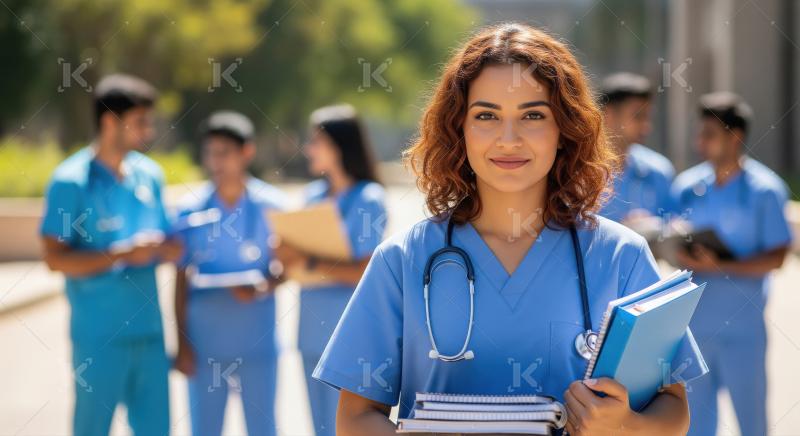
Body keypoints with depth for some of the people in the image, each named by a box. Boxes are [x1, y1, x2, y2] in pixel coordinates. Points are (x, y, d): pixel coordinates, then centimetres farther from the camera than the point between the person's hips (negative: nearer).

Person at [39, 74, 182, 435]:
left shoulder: (150, 174, 9)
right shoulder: (71, 181, -9)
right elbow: (55, 258, -13)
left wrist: (165, 249, -7)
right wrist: (122, 254, -20)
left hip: (148, 330, 5)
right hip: (98, 336, -5)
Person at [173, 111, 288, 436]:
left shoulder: (271, 205, -1)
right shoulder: (191, 209, 1)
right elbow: (181, 280, 5)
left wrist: (260, 289, -18)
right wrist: (182, 343, 1)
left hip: (257, 341, -1)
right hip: (205, 344, 1)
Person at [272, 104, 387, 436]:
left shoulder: (367, 199, -9)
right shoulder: (313, 194, 11)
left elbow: (365, 271, -16)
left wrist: (308, 263, -18)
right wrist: (289, 257, -6)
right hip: (313, 326, 7)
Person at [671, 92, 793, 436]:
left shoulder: (765, 189, -7)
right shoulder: (687, 186, 6)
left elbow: (777, 256, -10)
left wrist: (718, 267, -19)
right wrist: (682, 257, -13)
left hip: (742, 326, -4)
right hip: (695, 321, 4)